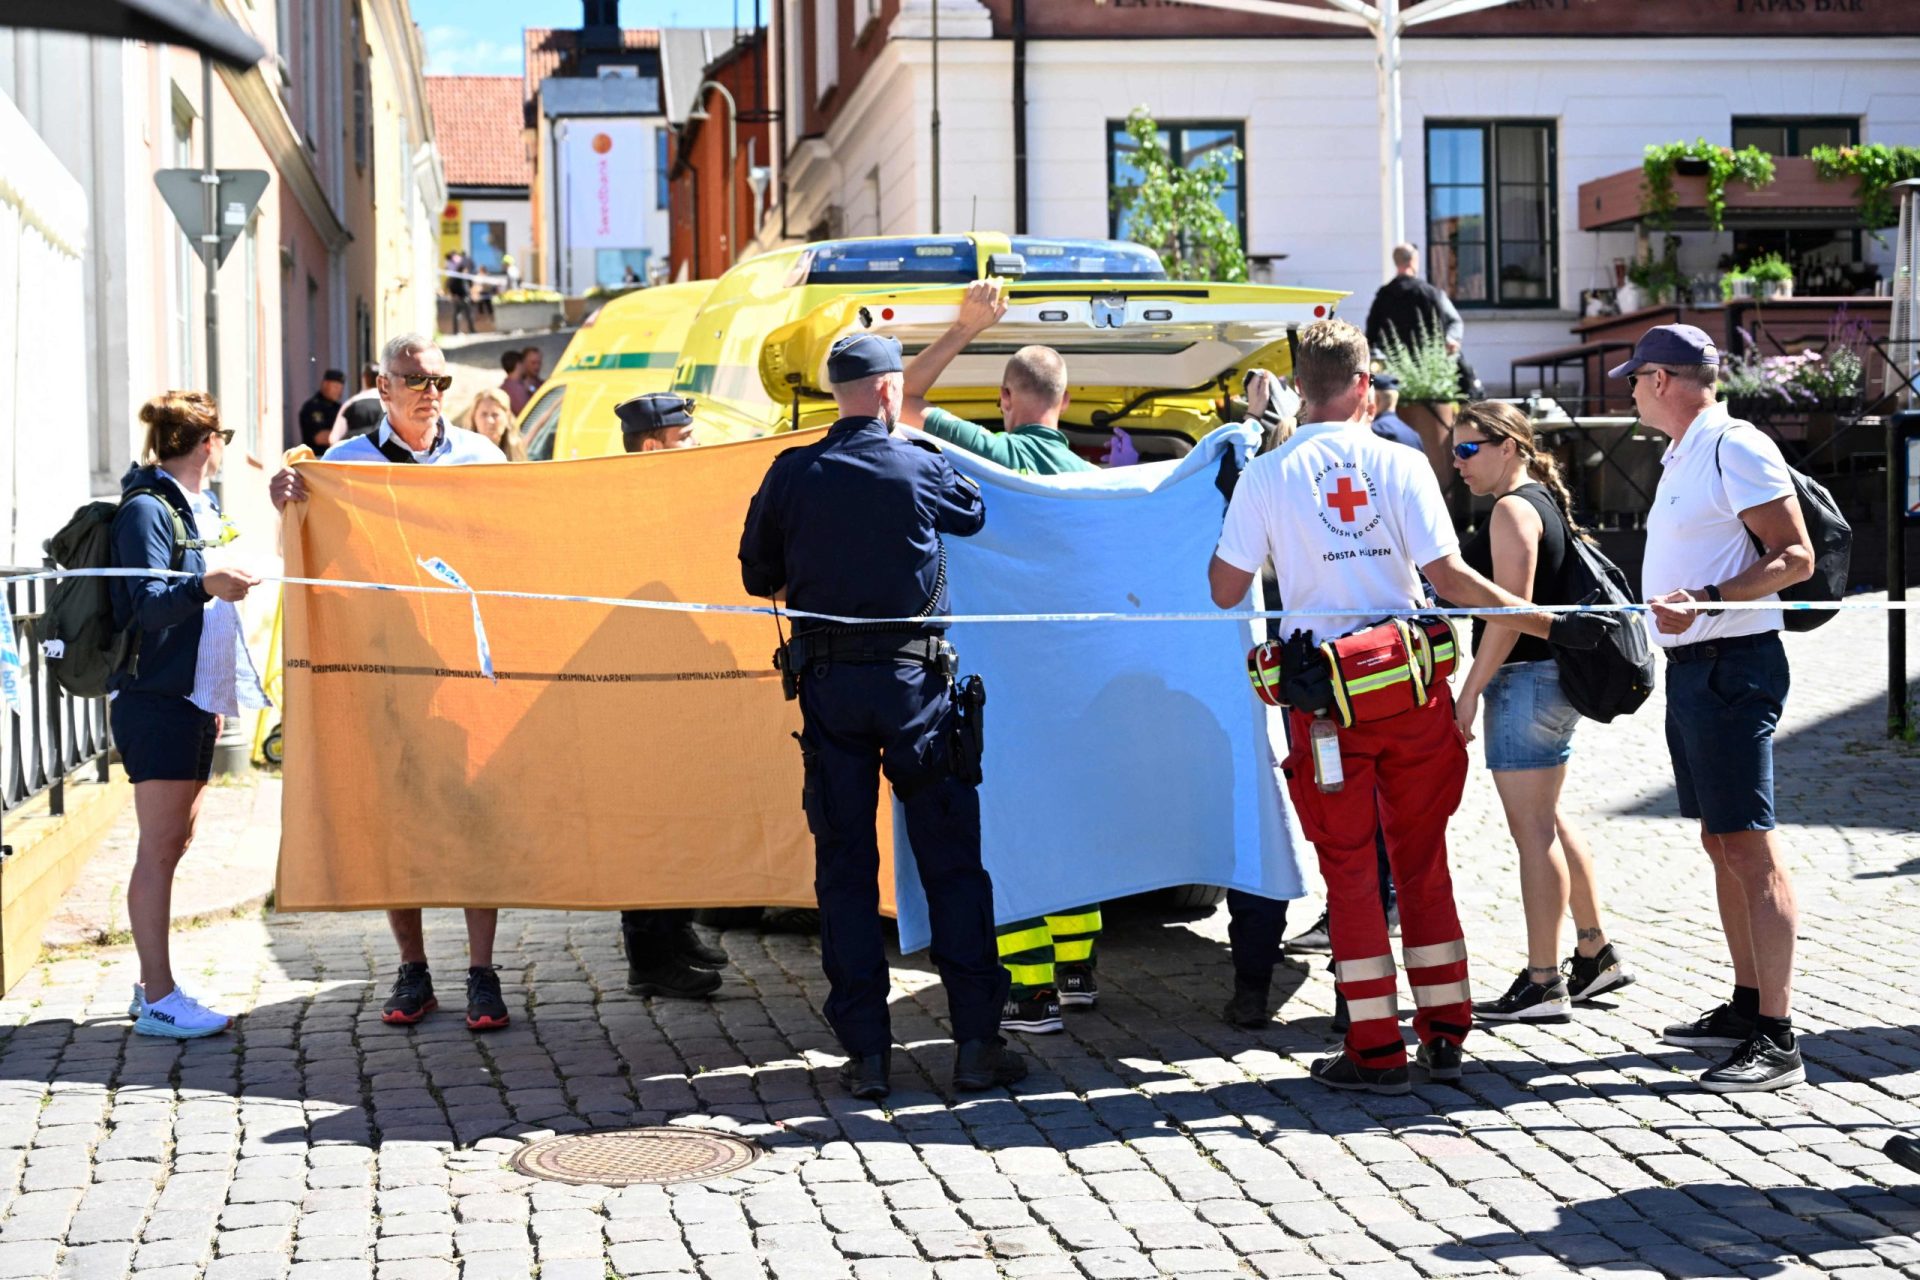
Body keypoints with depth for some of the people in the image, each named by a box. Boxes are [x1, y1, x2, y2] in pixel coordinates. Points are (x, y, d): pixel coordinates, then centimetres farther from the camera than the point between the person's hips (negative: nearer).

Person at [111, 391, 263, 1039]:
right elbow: (146, 603, -20)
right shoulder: (147, 508, -10)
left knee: (177, 839, 11)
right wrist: (205, 585, -35)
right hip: (157, 697, -10)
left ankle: (152, 986, 17)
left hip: (195, 697, 10)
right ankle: (158, 1001, -8)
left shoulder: (199, 508, 18)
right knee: (160, 845, -9)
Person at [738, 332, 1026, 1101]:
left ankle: (866, 1052, 5)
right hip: (914, 683, -1)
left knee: (844, 866, 6)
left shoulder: (792, 475, 0)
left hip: (827, 685, 2)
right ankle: (976, 1042, 5)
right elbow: (976, 513, 16)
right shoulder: (921, 469, -4)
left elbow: (758, 576, 8)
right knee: (952, 863, 5)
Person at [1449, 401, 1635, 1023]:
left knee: (1532, 829, -7)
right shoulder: (1545, 500, 17)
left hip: (1526, 678, -11)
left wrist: (1469, 692, -19)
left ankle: (1543, 984, -4)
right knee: (1546, 822, 18)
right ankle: (1595, 953, 24)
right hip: (1551, 676, 11)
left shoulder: (1512, 510, -13)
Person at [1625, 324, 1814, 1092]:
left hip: (1733, 665, -10)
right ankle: (1746, 1007, 22)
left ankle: (1778, 1042, -12)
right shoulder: (1685, 456, 17)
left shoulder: (1736, 449, -12)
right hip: (1693, 666, 10)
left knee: (1750, 848, -12)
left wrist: (1705, 602, -26)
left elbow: (1795, 557, -18)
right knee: (1720, 843, 14)